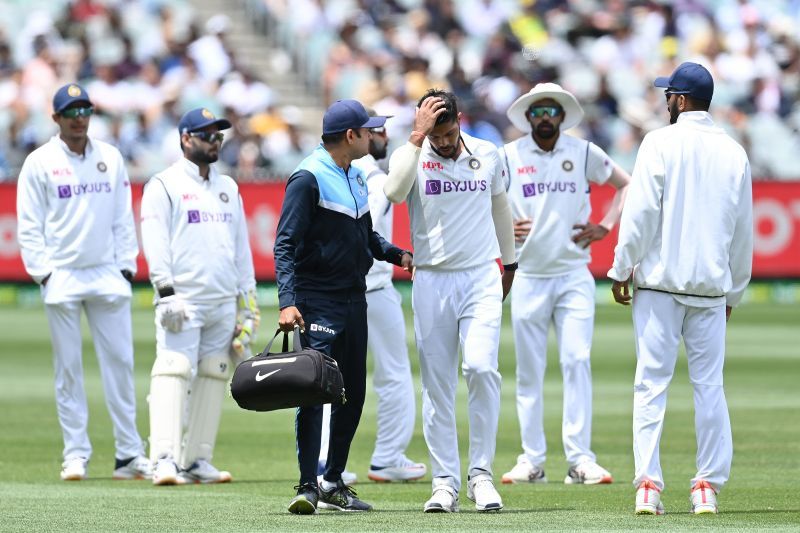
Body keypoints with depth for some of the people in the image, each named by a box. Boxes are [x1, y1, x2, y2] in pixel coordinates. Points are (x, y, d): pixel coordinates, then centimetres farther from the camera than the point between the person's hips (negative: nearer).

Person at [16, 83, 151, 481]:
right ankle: (76, 453, 5)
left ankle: (128, 453, 3)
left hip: (107, 276, 2)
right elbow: (29, 225, 0)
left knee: (120, 361, 0)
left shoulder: (111, 158, 10)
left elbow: (123, 218, 12)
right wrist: (43, 270, -9)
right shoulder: (40, 163, 1)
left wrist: (126, 266, 4)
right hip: (62, 279, -2)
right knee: (68, 366, 0)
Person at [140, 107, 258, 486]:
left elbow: (241, 246, 23)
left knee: (213, 378, 5)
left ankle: (197, 460, 10)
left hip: (224, 302, 7)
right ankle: (165, 459, -24)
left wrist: (247, 302, 18)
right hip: (183, 300, -7)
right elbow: (155, 241, -8)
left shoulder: (228, 188, 20)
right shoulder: (164, 185, 1)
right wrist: (166, 291, -19)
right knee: (173, 373, -16)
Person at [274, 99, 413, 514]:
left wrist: (397, 255, 8)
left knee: (353, 391, 11)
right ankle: (307, 486, -15)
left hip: (354, 299, 9)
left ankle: (333, 484, 20)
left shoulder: (356, 176, 14)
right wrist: (287, 302, -27)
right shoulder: (308, 178, -12)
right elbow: (286, 244, -17)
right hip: (318, 301, -9)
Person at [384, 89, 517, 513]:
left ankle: (481, 473, -7)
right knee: (437, 384, 1)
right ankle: (445, 483, 6)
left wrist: (509, 263, 30)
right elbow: (395, 192, -25)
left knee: (481, 368, -17)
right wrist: (417, 136, -25)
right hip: (432, 283, 0)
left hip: (482, 279, 0)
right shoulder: (411, 156, -3)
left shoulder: (488, 155, 6)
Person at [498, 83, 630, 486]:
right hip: (527, 275, 0)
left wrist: (605, 226, 4)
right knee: (529, 370, 2)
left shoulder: (584, 153, 5)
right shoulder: (508, 157, 4)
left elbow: (626, 184, 16)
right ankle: (531, 460, 6)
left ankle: (580, 457, -8)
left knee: (577, 362, -8)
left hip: (574, 275, 0)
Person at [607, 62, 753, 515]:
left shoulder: (661, 143, -4)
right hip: (712, 285, 3)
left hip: (660, 280, -3)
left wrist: (622, 270, -1)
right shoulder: (733, 152, 8)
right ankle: (708, 488, 3)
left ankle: (648, 486, -8)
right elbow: (744, 229, 12)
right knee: (709, 385, 6)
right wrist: (733, 292, 20)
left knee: (652, 383, -2)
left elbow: (641, 212, -9)